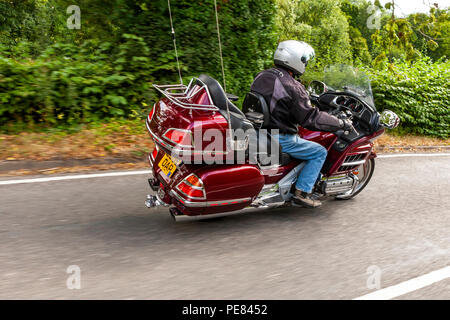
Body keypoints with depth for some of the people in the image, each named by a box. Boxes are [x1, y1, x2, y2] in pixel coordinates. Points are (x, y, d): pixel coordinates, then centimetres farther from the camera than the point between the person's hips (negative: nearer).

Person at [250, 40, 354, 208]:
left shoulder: (261, 76, 7)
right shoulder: (292, 87, -18)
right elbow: (310, 118, -18)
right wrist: (342, 124, -7)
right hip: (279, 140, -9)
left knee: (298, 138, 34)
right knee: (320, 152, 6)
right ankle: (302, 192, 1)